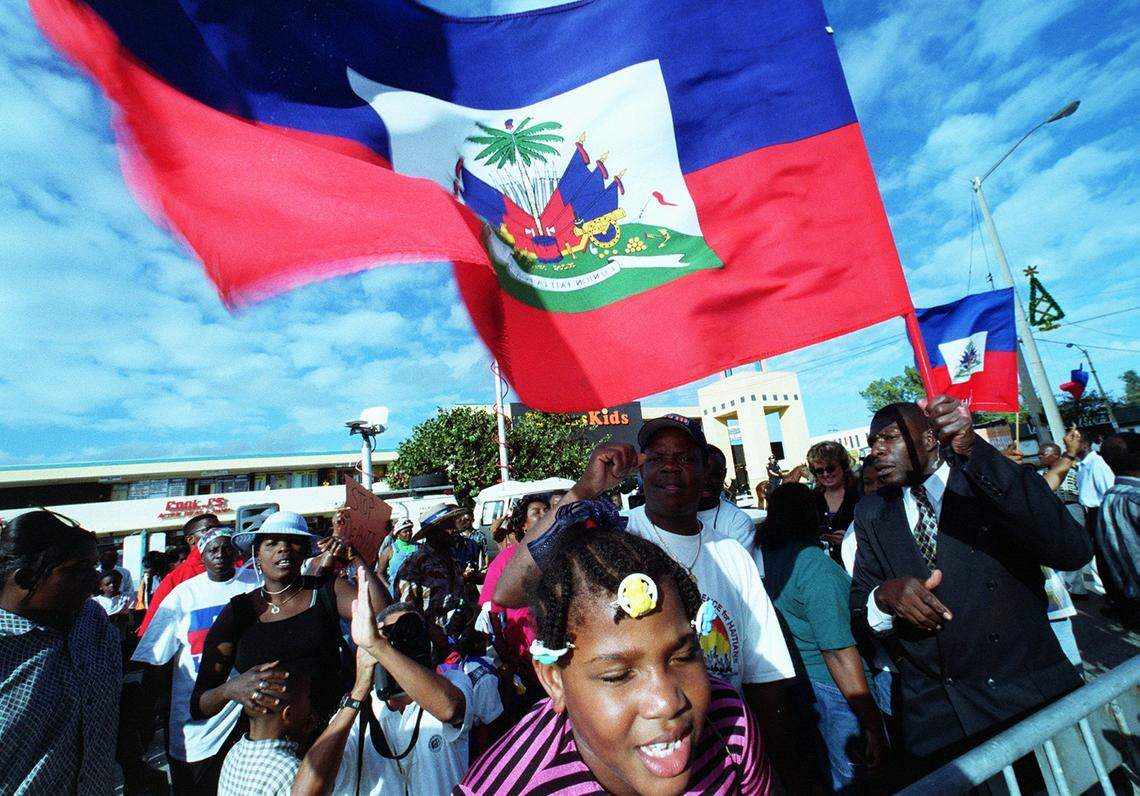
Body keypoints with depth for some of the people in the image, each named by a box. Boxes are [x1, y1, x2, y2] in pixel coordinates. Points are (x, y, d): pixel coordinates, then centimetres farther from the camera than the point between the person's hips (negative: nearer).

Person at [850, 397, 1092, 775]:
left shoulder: (994, 480, -6)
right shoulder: (871, 513, 3)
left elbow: (1073, 552, -25)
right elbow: (859, 607, 4)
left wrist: (974, 450, -33)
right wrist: (884, 596, -21)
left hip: (1032, 699, -2)